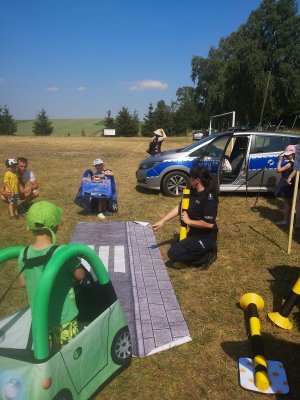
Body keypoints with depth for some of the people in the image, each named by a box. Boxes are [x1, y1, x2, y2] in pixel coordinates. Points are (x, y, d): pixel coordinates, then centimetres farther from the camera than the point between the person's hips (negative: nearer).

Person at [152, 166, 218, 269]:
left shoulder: (209, 198, -26)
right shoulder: (193, 191, 1)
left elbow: (209, 224, -30)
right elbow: (180, 207, 5)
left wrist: (189, 221, -18)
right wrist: (162, 221, -2)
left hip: (206, 237, -9)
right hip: (195, 233, 9)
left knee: (173, 253, -18)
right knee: (176, 247, 25)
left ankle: (206, 257, -3)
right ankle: (205, 250, 19)